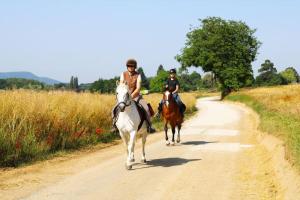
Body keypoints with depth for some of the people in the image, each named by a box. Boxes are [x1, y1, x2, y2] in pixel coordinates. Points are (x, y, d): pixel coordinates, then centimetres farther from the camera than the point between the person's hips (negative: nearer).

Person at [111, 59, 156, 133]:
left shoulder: (138, 75, -4)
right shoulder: (123, 74, 1)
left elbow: (138, 88, -12)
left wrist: (132, 95, -26)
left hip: (135, 95, -1)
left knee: (146, 108, -22)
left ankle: (149, 126, -11)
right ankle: (115, 125, -2)